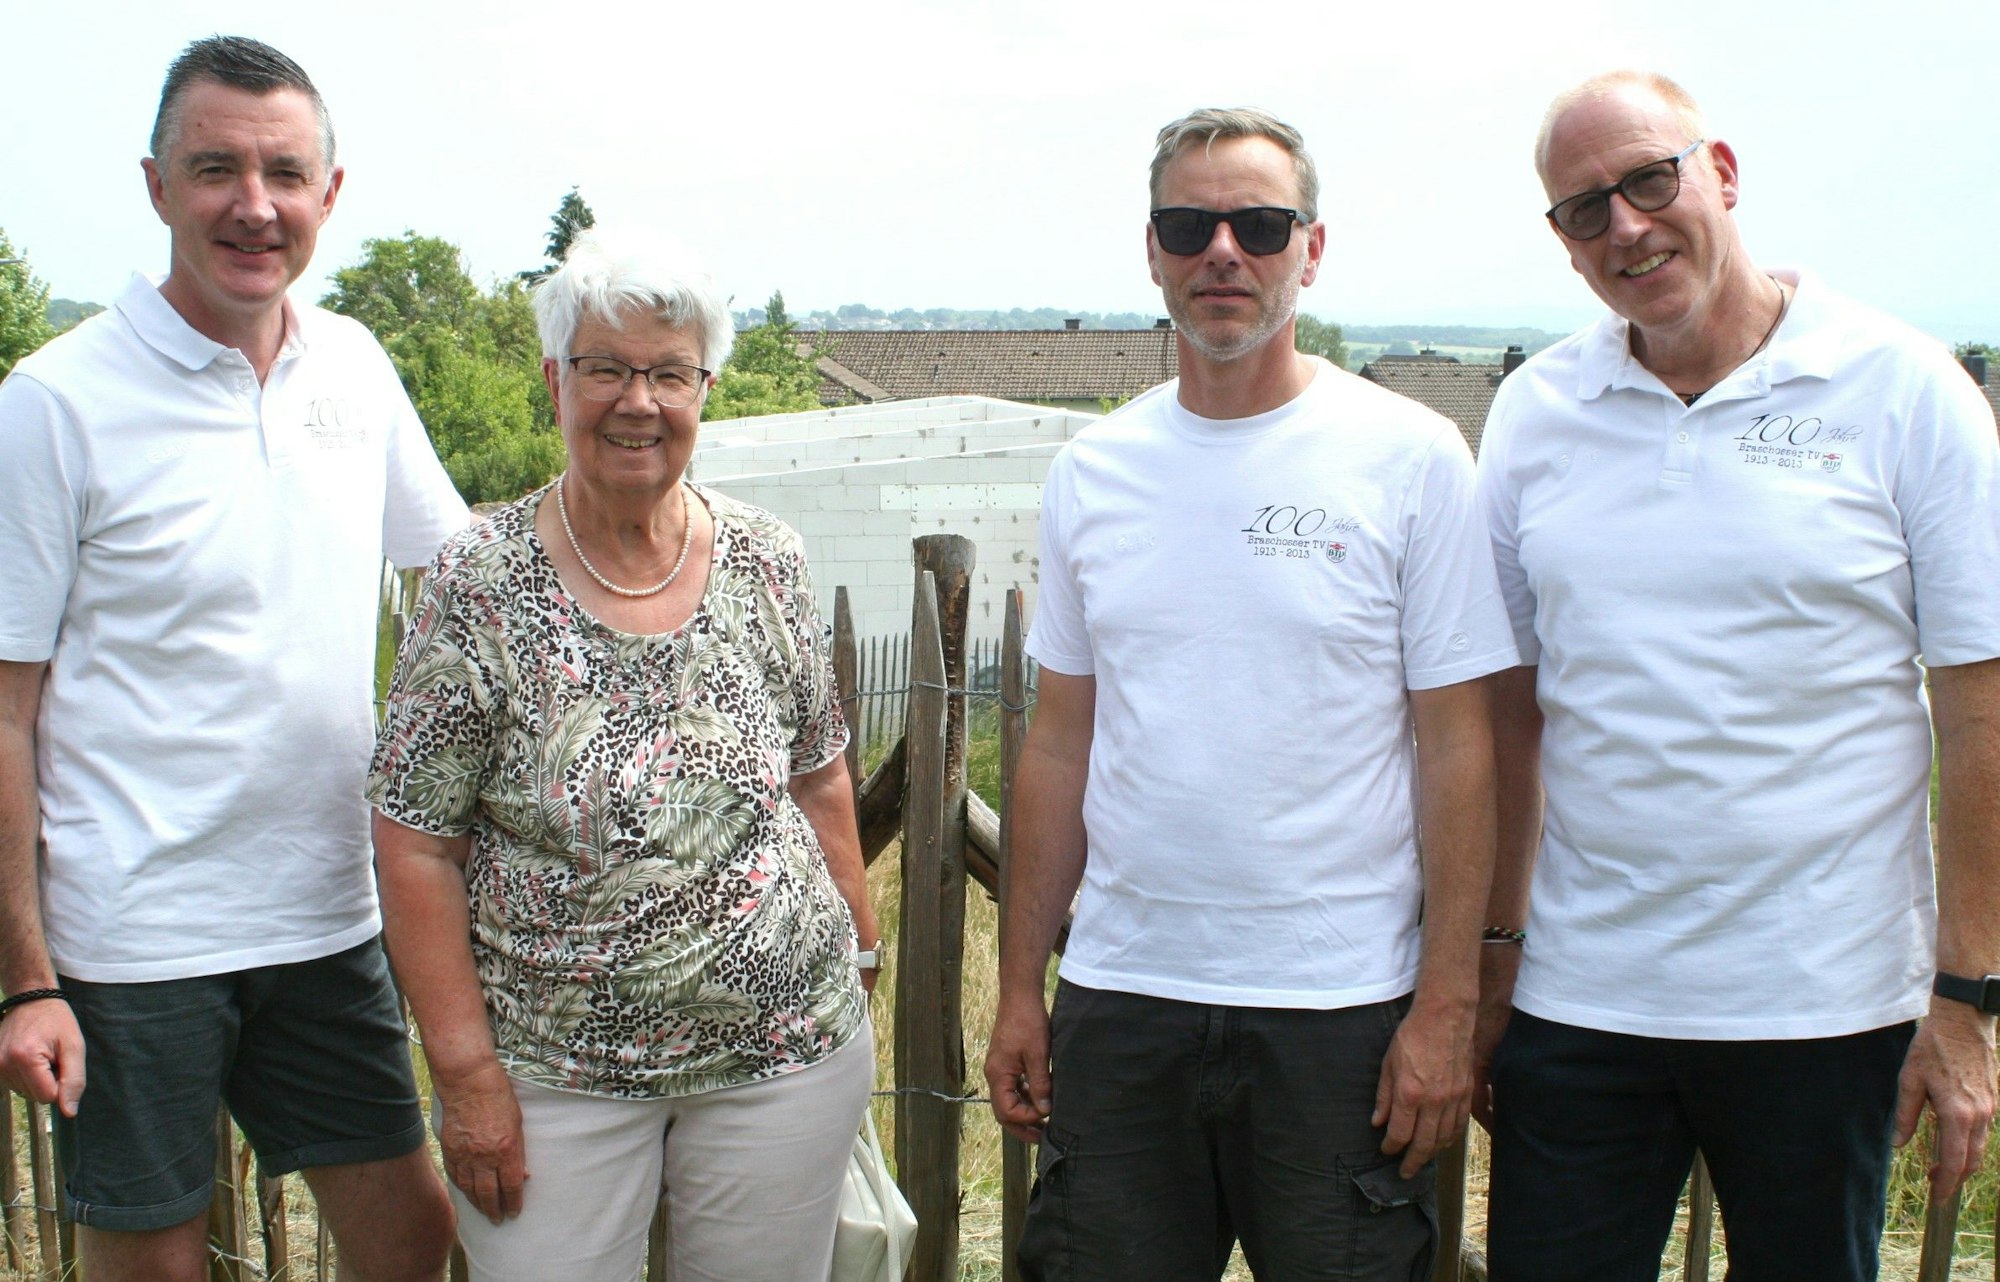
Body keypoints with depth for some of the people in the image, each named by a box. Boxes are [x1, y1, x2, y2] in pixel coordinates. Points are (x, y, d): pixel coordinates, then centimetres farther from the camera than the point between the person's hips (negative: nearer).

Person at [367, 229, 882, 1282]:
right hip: (552, 1067, -2)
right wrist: (466, 1070, -9)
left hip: (784, 1048, 2)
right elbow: (417, 848, -7)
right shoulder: (480, 582, -9)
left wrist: (858, 955, 10)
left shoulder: (767, 561, 0)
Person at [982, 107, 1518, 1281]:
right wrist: (1021, 987, 8)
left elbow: (1458, 749, -5)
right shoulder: (1092, 471, 6)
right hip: (1119, 999, 3)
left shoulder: (1411, 458, -5)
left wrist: (1447, 1006, -9)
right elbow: (1061, 742, 10)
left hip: (1340, 1007, -3)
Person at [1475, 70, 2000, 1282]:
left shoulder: (1902, 389, -5)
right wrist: (1491, 952, 5)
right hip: (1576, 1001, 2)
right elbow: (1508, 708, 7)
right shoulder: (1536, 411, 4)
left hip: (1823, 1004, -2)